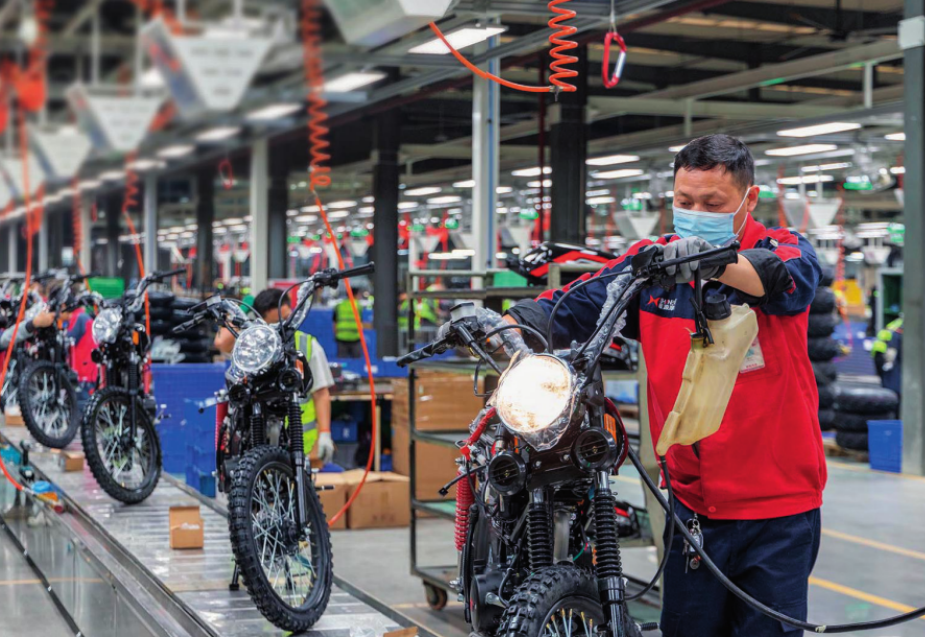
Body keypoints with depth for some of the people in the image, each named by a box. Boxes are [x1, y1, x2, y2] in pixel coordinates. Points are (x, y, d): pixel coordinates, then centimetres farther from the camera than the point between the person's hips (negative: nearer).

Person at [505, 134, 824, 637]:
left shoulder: (783, 248, -4)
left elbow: (785, 276, -28)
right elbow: (572, 308, -3)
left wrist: (713, 258, -48)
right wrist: (497, 325, -22)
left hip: (778, 507, -3)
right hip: (694, 508, 3)